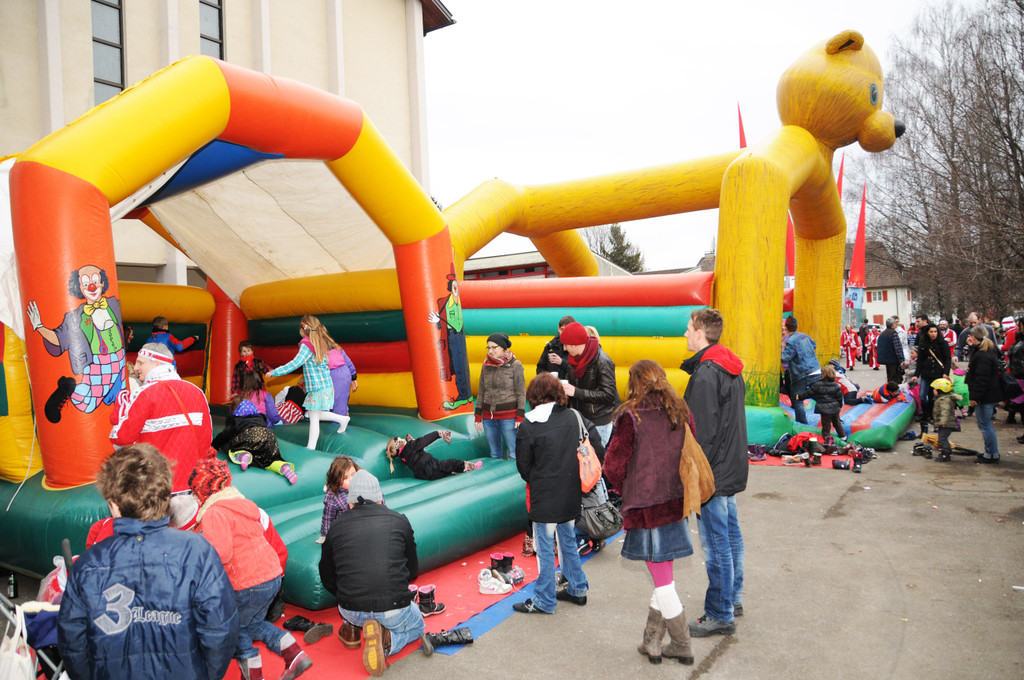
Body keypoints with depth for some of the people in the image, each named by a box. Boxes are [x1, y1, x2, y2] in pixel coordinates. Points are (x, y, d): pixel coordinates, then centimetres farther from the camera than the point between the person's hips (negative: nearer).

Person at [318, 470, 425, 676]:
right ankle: (386, 639, -1)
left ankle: (352, 629, 23)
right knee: (417, 626, 29)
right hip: (394, 611, -3)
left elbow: (327, 578, 15)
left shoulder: (336, 526, 4)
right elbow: (413, 569, 14)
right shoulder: (400, 521, 3)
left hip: (351, 610, 4)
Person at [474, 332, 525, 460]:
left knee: (514, 454, -4)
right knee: (494, 454, 12)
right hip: (488, 416, 4)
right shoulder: (486, 365, 8)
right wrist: (477, 415, 11)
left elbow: (521, 392, -4)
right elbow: (481, 392, 14)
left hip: (508, 416, -4)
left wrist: (520, 416, -9)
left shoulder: (515, 365, -5)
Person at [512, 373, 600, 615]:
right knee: (568, 541, 21)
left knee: (545, 548, 6)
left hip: (545, 497, -5)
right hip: (572, 495, 5)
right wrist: (577, 476, 13)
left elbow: (524, 466, -5)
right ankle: (577, 589, 34)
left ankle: (544, 601, 17)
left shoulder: (528, 426, -13)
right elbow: (599, 450, 2)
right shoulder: (576, 417, -1)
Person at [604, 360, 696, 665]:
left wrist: (625, 489, 6)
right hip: (676, 501, 6)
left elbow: (613, 464, -13)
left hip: (646, 505, -6)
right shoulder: (680, 411, 2)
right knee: (663, 577, 17)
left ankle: (682, 646, 17)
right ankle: (652, 642, 27)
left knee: (662, 581, 6)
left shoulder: (632, 416, -14)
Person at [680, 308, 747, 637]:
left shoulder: (705, 374, -21)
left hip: (713, 473, -10)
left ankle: (720, 615, 9)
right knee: (730, 534, 20)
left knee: (716, 544, -1)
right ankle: (733, 597, 34)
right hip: (732, 468, 10)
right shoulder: (731, 369, 10)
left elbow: (703, 432, -23)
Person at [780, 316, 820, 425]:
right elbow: (814, 345, 27)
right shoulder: (805, 336, 9)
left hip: (802, 376, -7)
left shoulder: (791, 341, -15)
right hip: (816, 372, 7)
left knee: (798, 401, 0)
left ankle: (802, 425, 0)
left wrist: (783, 348, -3)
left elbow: (785, 358, -17)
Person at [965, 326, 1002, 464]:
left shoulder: (982, 355, -22)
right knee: (986, 424, 17)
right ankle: (991, 452, 25)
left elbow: (982, 379, -23)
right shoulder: (989, 351, 11)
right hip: (990, 395, 10)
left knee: (984, 424, -2)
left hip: (986, 396, -10)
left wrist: (975, 396, -20)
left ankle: (992, 454, 5)